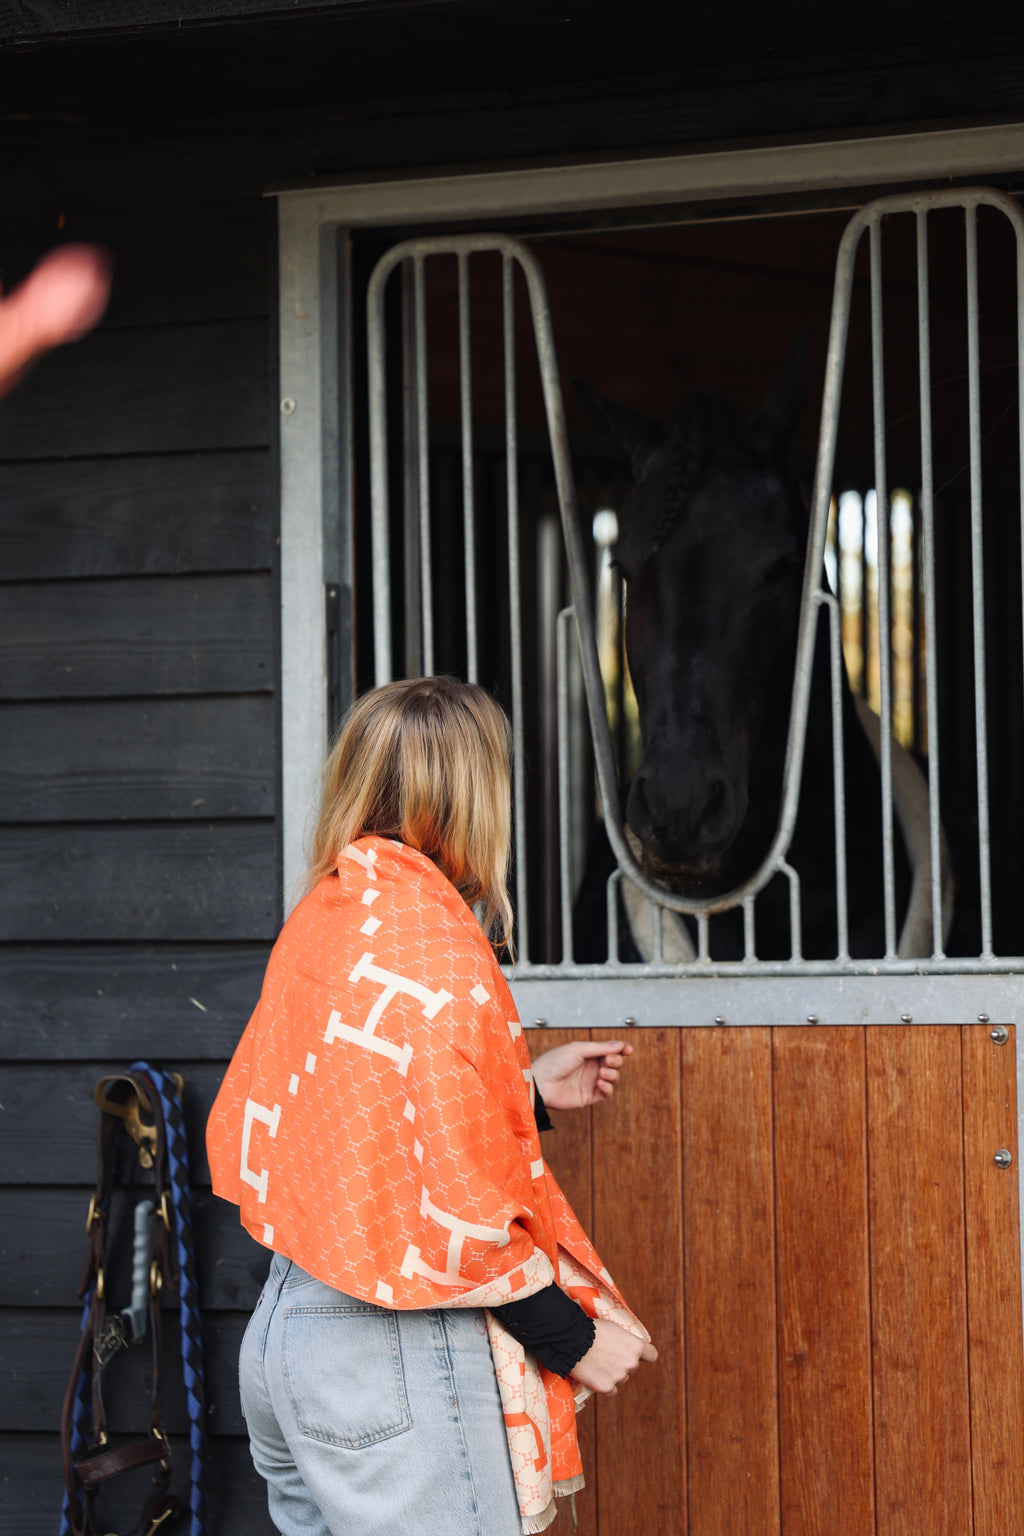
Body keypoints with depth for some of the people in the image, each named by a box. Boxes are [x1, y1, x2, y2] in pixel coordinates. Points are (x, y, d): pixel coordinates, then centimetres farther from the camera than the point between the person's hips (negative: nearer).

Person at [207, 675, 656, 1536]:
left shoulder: (323, 917, 10)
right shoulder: (432, 940, -16)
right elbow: (458, 1202, -19)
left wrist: (529, 1092, 21)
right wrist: (573, 1340, -8)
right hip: (390, 1365, -9)